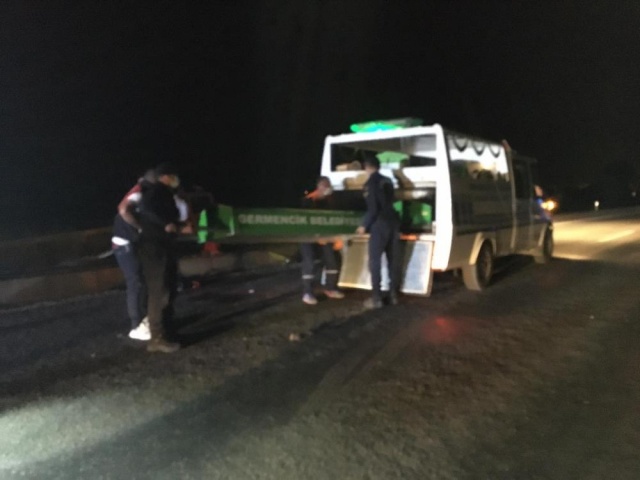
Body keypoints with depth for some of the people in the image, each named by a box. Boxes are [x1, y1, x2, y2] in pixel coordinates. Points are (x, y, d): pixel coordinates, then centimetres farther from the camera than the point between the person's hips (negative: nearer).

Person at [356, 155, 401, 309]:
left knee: (375, 261, -1)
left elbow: (372, 209, -14)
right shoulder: (388, 181, 13)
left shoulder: (371, 183, -9)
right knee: (392, 260, 11)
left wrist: (364, 225, -3)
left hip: (379, 224, -7)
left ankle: (376, 298, 0)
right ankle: (393, 295, 18)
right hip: (393, 222, 7)